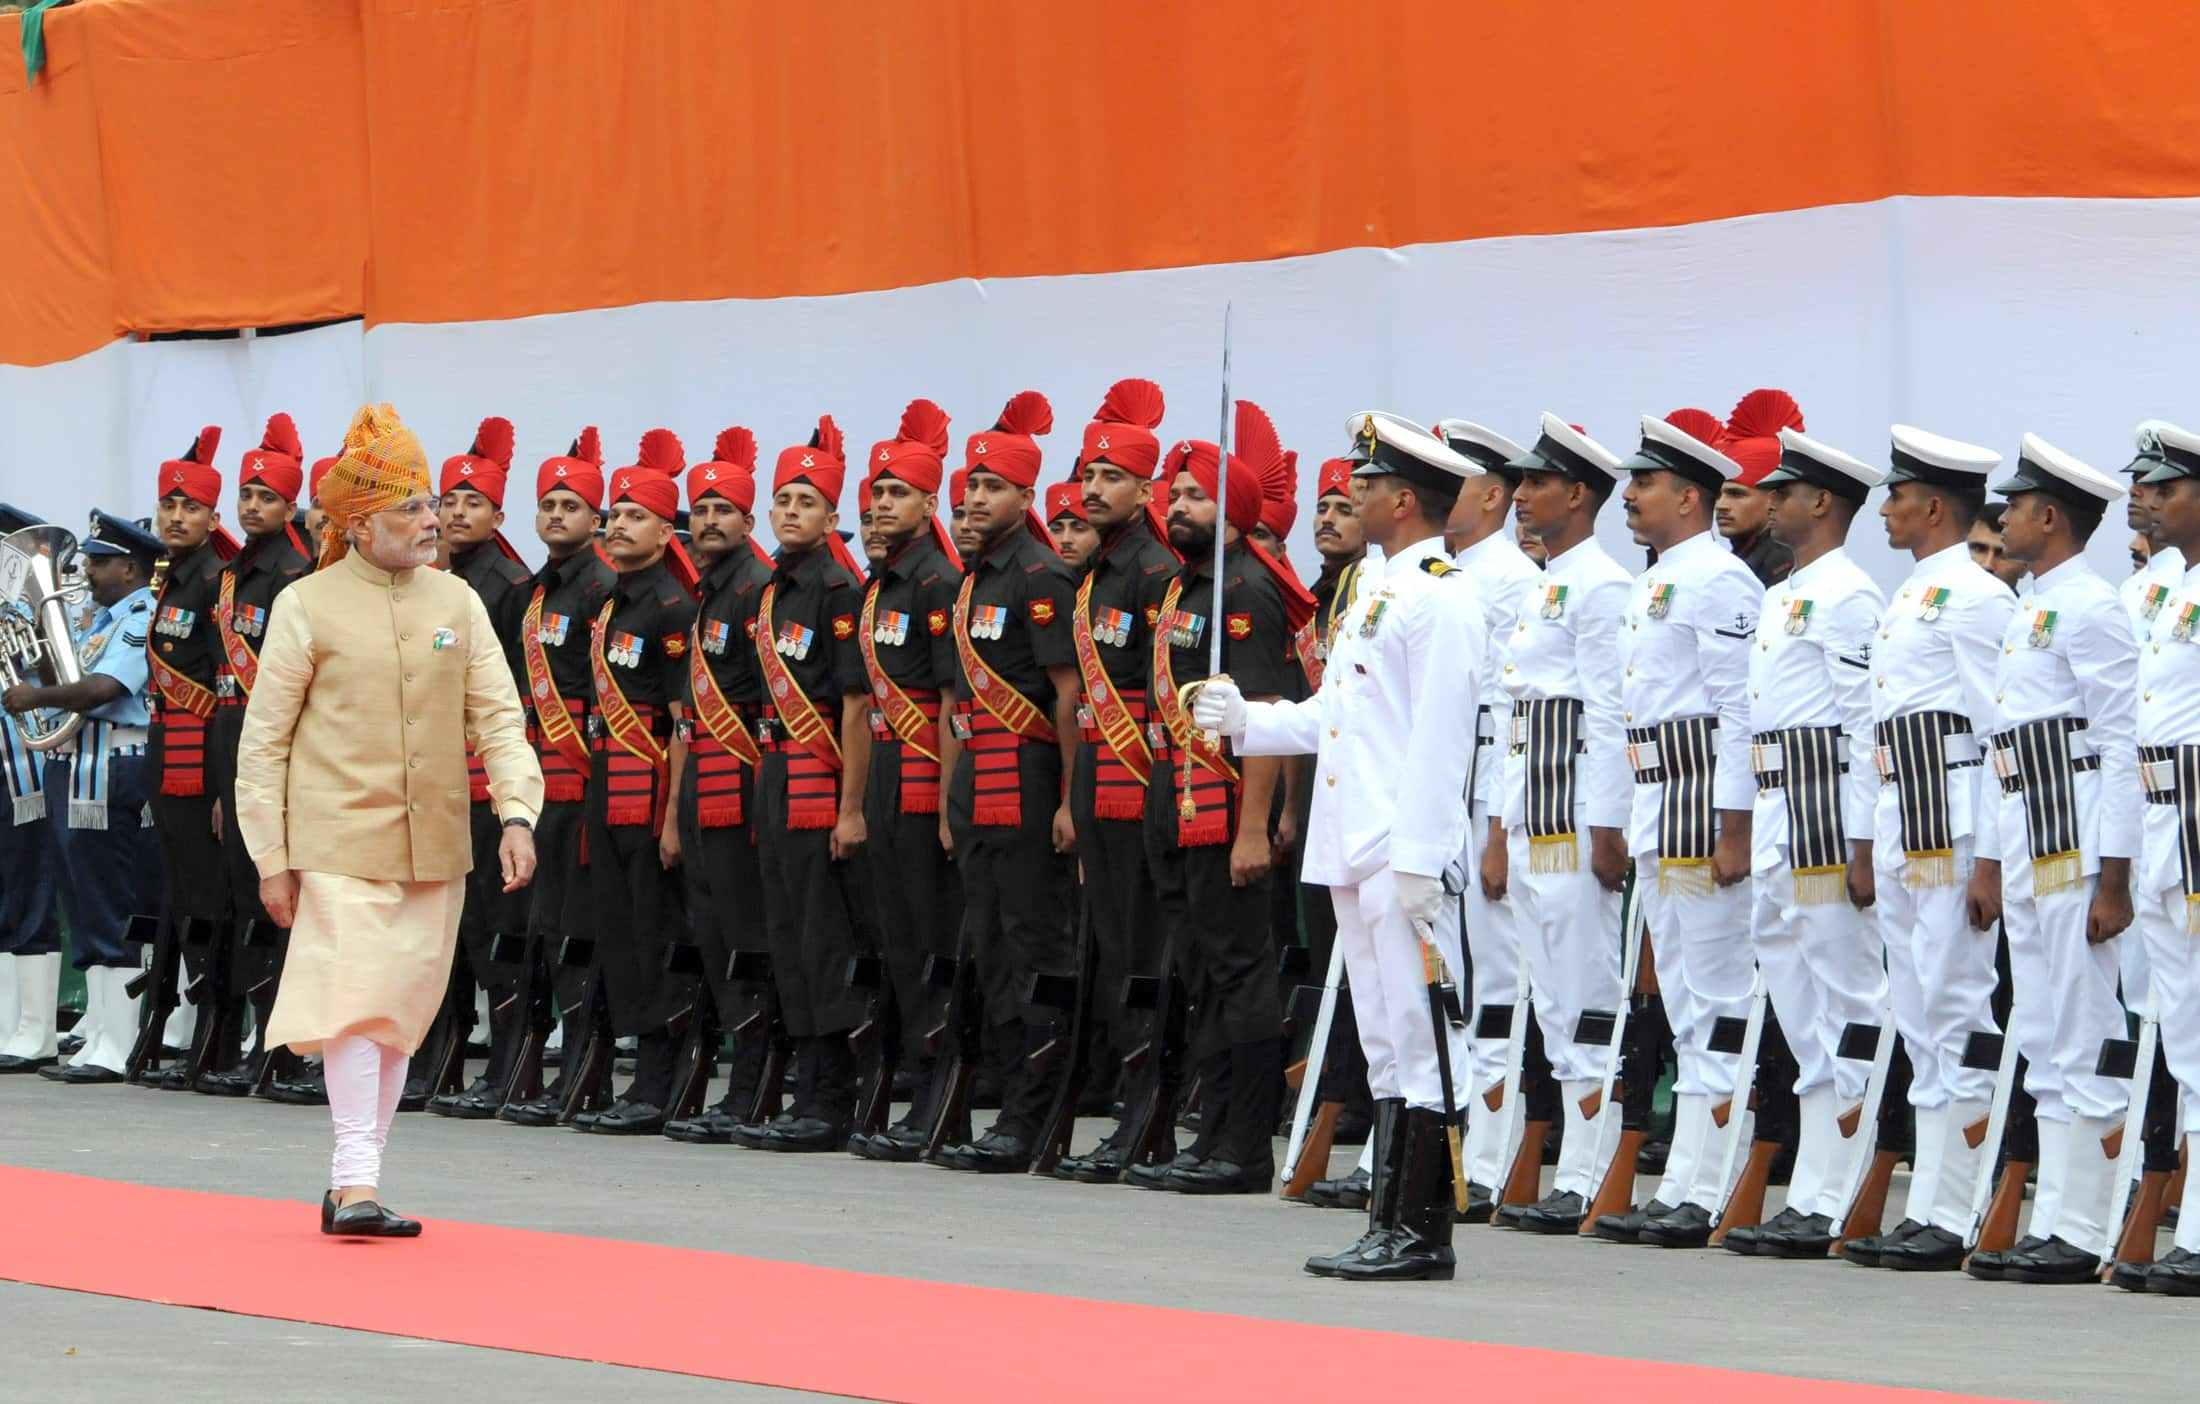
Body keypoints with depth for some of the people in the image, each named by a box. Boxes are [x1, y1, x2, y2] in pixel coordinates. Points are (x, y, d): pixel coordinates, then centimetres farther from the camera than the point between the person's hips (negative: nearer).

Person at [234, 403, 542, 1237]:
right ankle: (357, 1181, -14)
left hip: (433, 847, 4)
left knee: (404, 1009, 7)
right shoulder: (306, 607, -2)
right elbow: (263, 741, 1)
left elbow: (498, 715, 9)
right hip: (340, 842, -4)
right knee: (356, 998, -14)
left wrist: (517, 814, -6)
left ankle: (352, 1183, 16)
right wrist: (272, 858, -2)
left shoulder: (456, 602, 8)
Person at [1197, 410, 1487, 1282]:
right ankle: (1392, 1222, 16)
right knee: (1385, 1043, 12)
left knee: (1419, 1038, -6)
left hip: (1406, 855, -10)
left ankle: (1422, 1234, -4)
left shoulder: (1443, 601, -12)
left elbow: (1440, 739, -18)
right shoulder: (1377, 592, 19)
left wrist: (1418, 859, -22)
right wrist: (1245, 719, 15)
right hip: (1356, 853, 10)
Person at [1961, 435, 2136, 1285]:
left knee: (2079, 1045, -7)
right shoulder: (2028, 612, 19)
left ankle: (2077, 1237, -6)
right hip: (2028, 859, 10)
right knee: (2044, 1047, 10)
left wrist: (2114, 881, -18)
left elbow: (2121, 746, -14)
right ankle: (2053, 1227, 13)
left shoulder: (2091, 610, -10)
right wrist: (1989, 862, 21)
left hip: (2077, 853, -10)